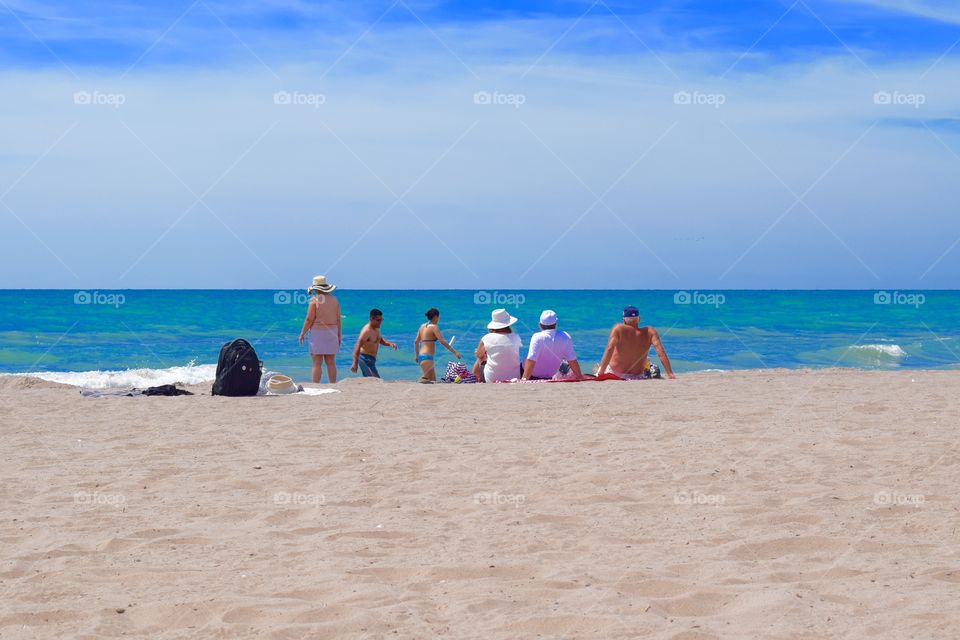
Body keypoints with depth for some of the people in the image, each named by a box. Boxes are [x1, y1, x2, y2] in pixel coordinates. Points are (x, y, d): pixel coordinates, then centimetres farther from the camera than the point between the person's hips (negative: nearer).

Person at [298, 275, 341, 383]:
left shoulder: (314, 300, -10)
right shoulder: (334, 300, 6)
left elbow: (309, 319, -12)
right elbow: (338, 319, 7)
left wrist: (302, 333, -2)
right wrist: (339, 335, 15)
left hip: (317, 332, -5)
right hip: (331, 333, 5)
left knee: (317, 363, -5)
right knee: (331, 362, 8)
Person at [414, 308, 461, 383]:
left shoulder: (423, 326, 15)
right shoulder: (434, 327, -8)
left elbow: (416, 342, 19)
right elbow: (442, 341, -16)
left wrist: (417, 355, 29)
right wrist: (455, 352, -15)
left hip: (421, 355, 9)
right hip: (427, 357, -9)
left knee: (433, 381, 10)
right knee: (426, 380, -15)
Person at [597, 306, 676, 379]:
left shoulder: (618, 329, -18)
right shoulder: (650, 332, -12)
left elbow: (609, 349, -27)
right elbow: (661, 352, -19)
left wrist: (600, 372, -31)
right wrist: (670, 373, -17)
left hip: (614, 373, -1)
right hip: (637, 377, 1)